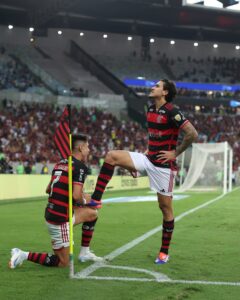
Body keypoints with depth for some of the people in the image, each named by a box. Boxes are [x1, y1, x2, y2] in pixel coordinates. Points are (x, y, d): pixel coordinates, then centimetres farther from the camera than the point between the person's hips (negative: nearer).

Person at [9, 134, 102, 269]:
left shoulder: (61, 163, 10)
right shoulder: (80, 166, -14)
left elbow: (48, 190, 18)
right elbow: (76, 196, -23)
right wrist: (84, 200, -1)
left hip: (51, 212, 9)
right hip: (60, 219, -9)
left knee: (92, 213, 24)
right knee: (63, 263, 4)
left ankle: (85, 253, 30)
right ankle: (24, 255, -3)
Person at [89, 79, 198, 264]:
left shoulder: (172, 113, -14)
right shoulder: (150, 110, 10)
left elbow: (192, 133, -20)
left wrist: (175, 153, -15)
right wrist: (142, 156, 17)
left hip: (164, 165, -7)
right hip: (148, 159, 8)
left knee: (165, 206, 1)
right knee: (112, 156, -8)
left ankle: (164, 252, 13)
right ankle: (96, 200, -10)